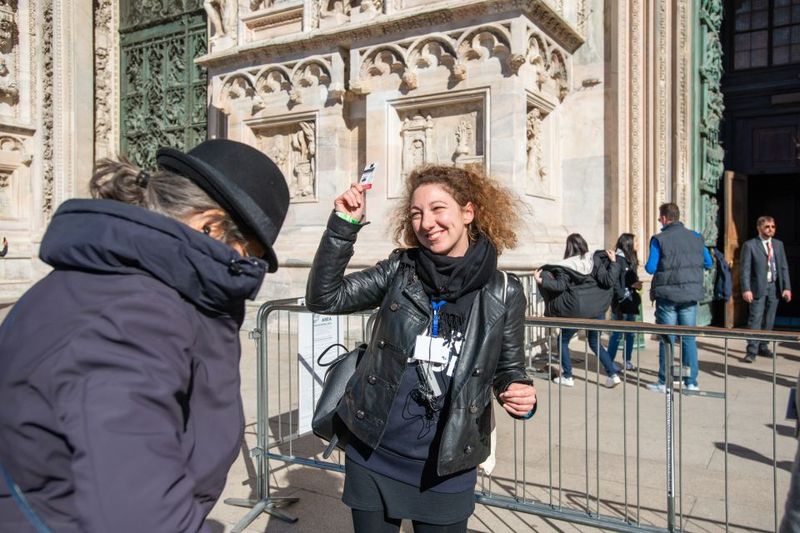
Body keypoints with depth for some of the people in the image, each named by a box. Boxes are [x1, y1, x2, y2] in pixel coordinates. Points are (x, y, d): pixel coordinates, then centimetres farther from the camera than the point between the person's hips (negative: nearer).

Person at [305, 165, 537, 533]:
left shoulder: (503, 293, -7)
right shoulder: (399, 271, -5)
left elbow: (508, 368, 4)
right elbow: (324, 298, -9)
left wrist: (521, 395, -18)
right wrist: (343, 226, -18)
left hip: (446, 468, -1)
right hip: (372, 457, 1)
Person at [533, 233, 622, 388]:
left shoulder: (566, 266, -8)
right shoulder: (595, 260, 0)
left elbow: (560, 286, -18)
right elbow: (607, 281, -6)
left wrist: (541, 280, -14)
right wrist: (613, 262, 5)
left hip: (576, 310, -4)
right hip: (597, 309, 4)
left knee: (563, 341, 15)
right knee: (595, 342, 20)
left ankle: (567, 377, 15)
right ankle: (612, 374, 11)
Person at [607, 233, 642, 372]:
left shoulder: (630, 260, 16)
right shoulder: (618, 259, -10)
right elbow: (614, 281, -17)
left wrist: (636, 285, -3)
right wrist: (622, 298, -19)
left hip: (631, 301, 9)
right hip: (621, 302, -9)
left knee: (630, 332, 11)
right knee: (617, 333, -7)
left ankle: (627, 361, 19)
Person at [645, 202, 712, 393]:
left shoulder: (659, 239, -9)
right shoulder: (695, 237, 5)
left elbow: (650, 268, -10)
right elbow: (708, 263, 11)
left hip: (667, 294, -3)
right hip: (691, 294, 3)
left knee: (667, 338, 5)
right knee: (689, 338, 10)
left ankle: (664, 382, 10)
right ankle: (691, 382, 13)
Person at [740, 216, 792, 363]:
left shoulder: (778, 244, 11)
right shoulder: (749, 245, -4)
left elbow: (784, 267, 10)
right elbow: (745, 269, -8)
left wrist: (787, 287, 2)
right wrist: (746, 289, -16)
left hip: (775, 287, 5)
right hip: (758, 287, -5)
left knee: (769, 320, 10)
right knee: (755, 319, -7)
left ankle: (763, 347, 21)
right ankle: (751, 351, -4)